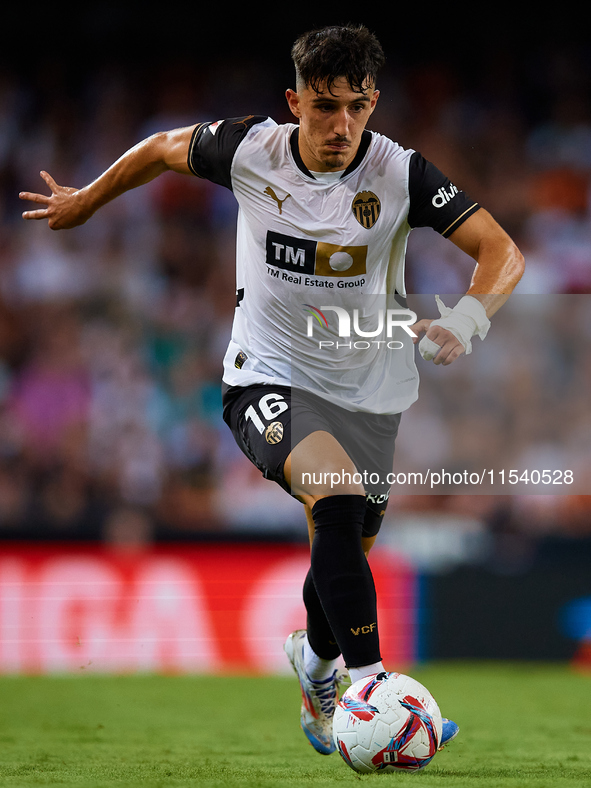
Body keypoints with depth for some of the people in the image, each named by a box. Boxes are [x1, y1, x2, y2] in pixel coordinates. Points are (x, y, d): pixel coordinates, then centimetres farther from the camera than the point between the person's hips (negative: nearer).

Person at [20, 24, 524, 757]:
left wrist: (465, 320, -40)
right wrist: (85, 200, 21)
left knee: (344, 556, 13)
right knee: (338, 499, -31)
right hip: (268, 379, -2)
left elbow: (501, 250, -21)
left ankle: (318, 675, 46)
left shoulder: (400, 174, -16)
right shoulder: (250, 149, -13)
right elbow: (163, 148, 7)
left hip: (368, 392, 2)